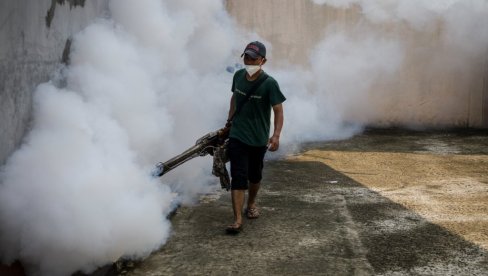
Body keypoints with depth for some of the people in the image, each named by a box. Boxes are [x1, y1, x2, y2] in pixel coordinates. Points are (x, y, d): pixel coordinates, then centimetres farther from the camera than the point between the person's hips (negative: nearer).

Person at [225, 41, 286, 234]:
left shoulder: (269, 83, -16)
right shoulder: (238, 76, -3)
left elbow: (278, 110, -16)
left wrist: (276, 135, -29)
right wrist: (230, 120, 19)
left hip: (259, 139, -1)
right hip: (237, 136, 1)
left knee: (255, 175, 18)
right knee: (238, 177, -8)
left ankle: (251, 204, 44)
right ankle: (237, 220, -11)